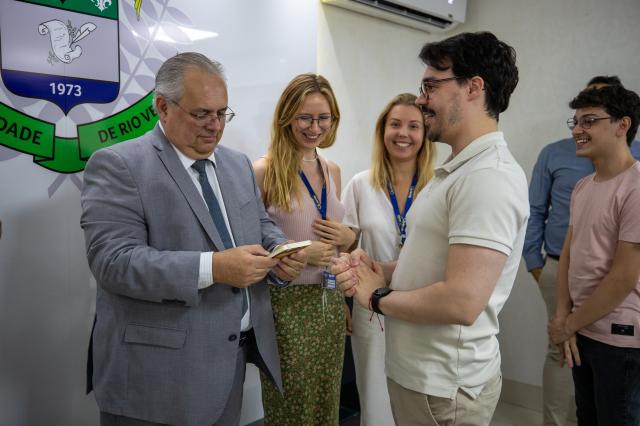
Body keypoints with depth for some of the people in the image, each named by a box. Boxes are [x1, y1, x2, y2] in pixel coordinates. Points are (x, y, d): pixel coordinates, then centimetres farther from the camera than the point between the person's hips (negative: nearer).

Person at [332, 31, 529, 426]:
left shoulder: (490, 176, -23)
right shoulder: (457, 170, 10)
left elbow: (462, 302, -30)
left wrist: (377, 296, -15)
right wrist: (379, 270, -3)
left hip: (444, 387, -9)